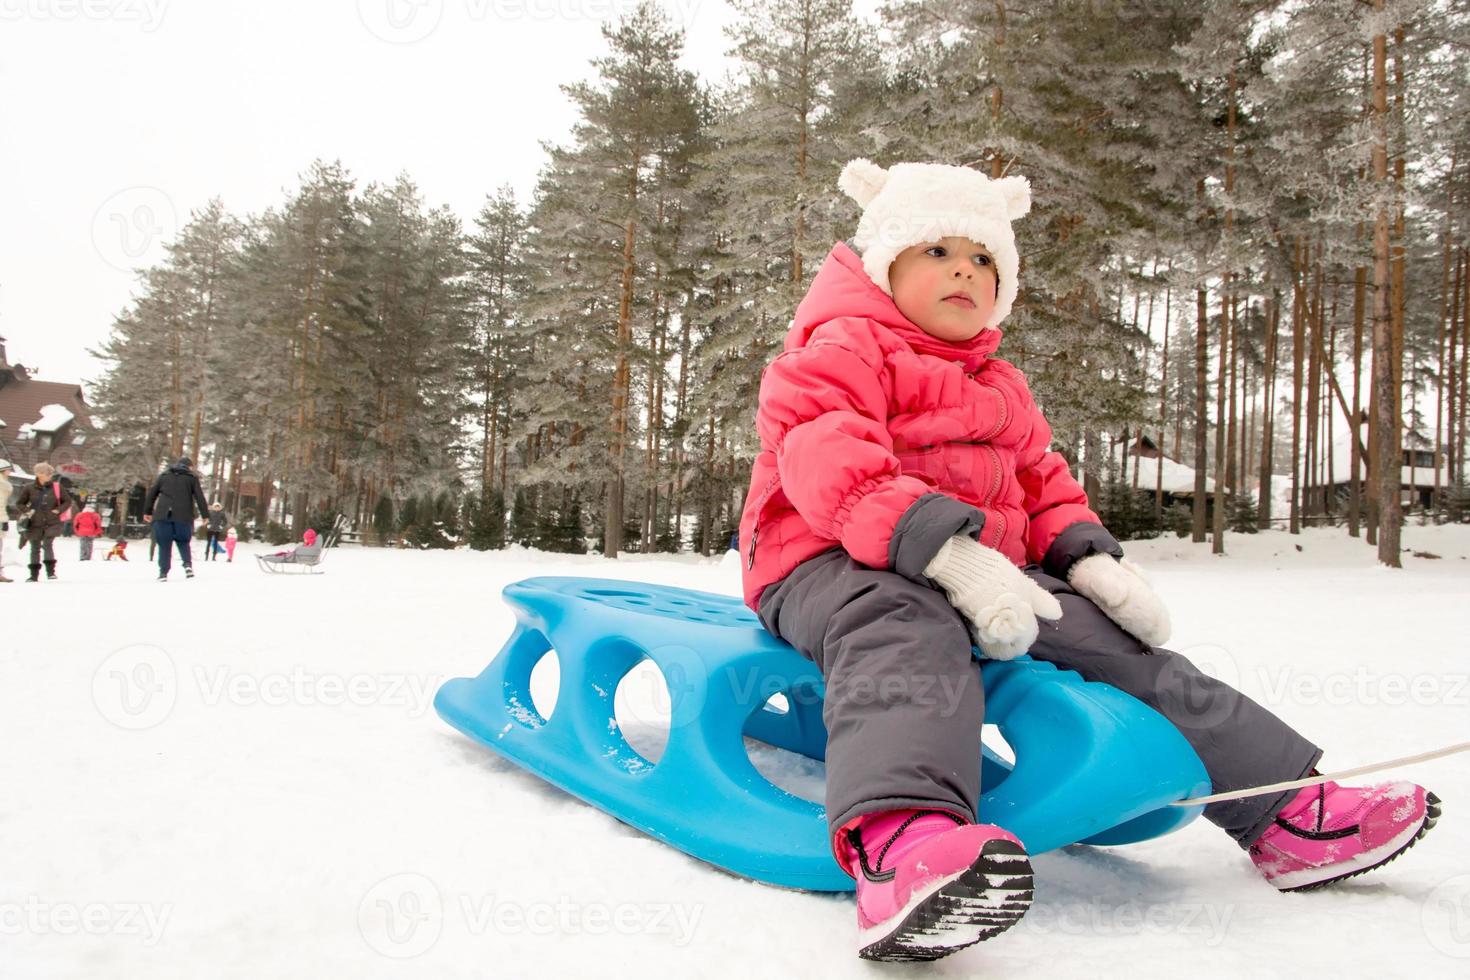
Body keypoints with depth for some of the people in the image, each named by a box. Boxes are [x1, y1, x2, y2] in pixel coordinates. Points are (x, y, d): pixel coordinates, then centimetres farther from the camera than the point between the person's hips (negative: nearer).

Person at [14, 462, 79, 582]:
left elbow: (68, 501, 8)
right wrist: (27, 511, -5)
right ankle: (34, 574, 19)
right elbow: (19, 503, 11)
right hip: (35, 524, 1)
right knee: (35, 549, 9)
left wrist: (58, 510, -4)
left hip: (52, 523, -1)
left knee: (47, 544, -19)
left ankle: (50, 570, -10)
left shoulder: (57, 487, 1)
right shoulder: (30, 489, 0)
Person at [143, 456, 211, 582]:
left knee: (164, 544, 6)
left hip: (162, 515, 1)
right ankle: (188, 564, -9)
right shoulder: (192, 478, 9)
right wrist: (205, 515, 3)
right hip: (183, 516, -1)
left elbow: (152, 493, 16)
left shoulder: (164, 475, 17)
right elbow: (200, 497, 3)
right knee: (183, 542, 14)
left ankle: (163, 572, 0)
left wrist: (147, 511, 21)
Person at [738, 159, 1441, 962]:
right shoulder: (842, 347, 0)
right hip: (836, 563, -7)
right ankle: (902, 840, -67)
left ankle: (1287, 811, 8)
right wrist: (943, 546, -31)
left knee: (1117, 642, -1)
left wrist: (1086, 555, 6)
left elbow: (1044, 483, 30)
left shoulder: (1001, 388, 28)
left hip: (977, 570, 8)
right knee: (907, 633, -40)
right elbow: (825, 460, -18)